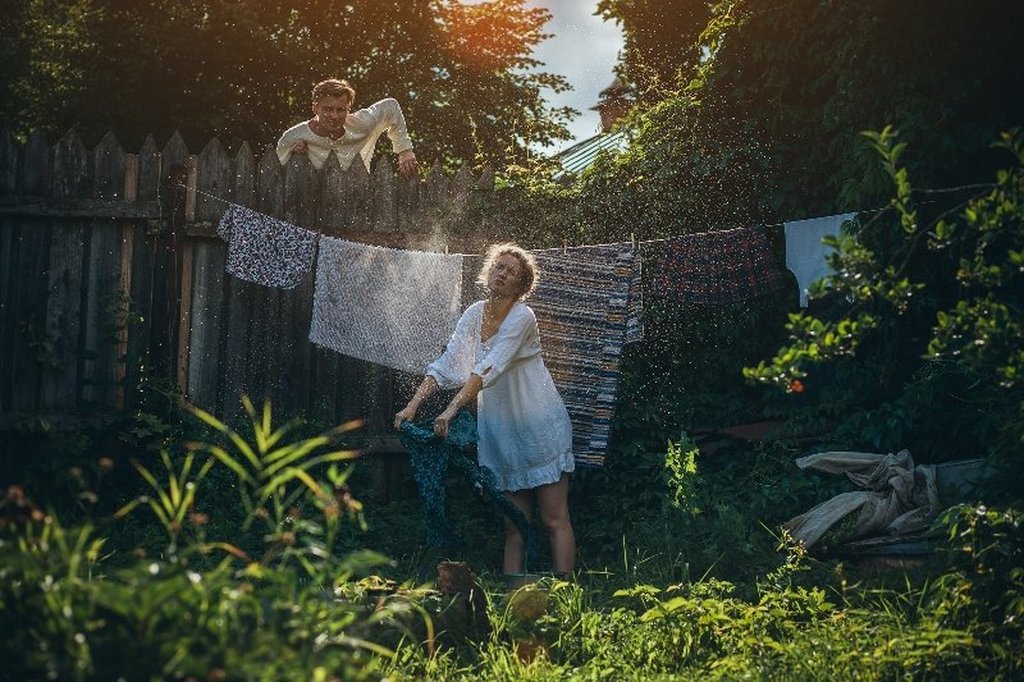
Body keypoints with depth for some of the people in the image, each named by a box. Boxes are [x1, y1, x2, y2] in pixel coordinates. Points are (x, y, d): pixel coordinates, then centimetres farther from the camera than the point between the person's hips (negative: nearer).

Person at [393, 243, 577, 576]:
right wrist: (413, 405, -13)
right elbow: (446, 364, -1)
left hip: (540, 427, -6)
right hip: (501, 432, 6)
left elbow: (490, 368, -27)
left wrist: (452, 408, -36)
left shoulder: (522, 317, -15)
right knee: (513, 526, 6)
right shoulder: (475, 314, 4)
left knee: (554, 520, -4)